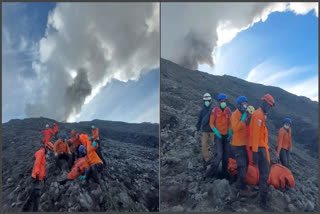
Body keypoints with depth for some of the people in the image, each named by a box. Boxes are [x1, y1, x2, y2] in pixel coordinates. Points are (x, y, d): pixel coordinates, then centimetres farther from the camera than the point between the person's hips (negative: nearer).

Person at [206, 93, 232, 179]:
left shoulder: (228, 111, 3)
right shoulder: (214, 111, -6)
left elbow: (230, 123, 10)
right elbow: (211, 123, -1)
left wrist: (230, 133, -2)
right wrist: (216, 131, -16)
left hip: (226, 136, 4)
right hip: (218, 136, -3)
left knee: (226, 156, 7)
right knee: (219, 154, -15)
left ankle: (224, 173, 20)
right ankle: (212, 170, 3)